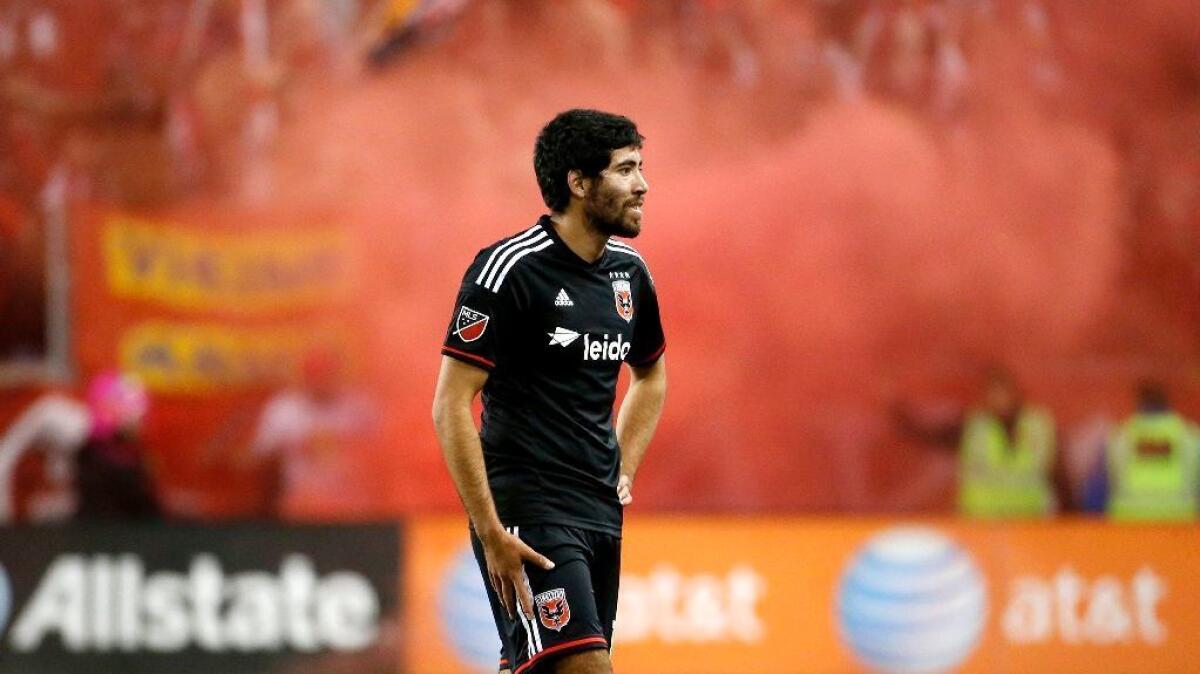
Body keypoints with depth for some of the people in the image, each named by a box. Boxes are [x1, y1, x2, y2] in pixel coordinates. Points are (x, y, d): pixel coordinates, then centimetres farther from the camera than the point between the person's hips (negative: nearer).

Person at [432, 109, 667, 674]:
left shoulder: (629, 272, 11)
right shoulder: (507, 269, -12)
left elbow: (651, 374, 31)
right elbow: (450, 406, -13)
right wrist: (491, 532, -18)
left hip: (599, 516, 8)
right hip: (527, 512, -8)